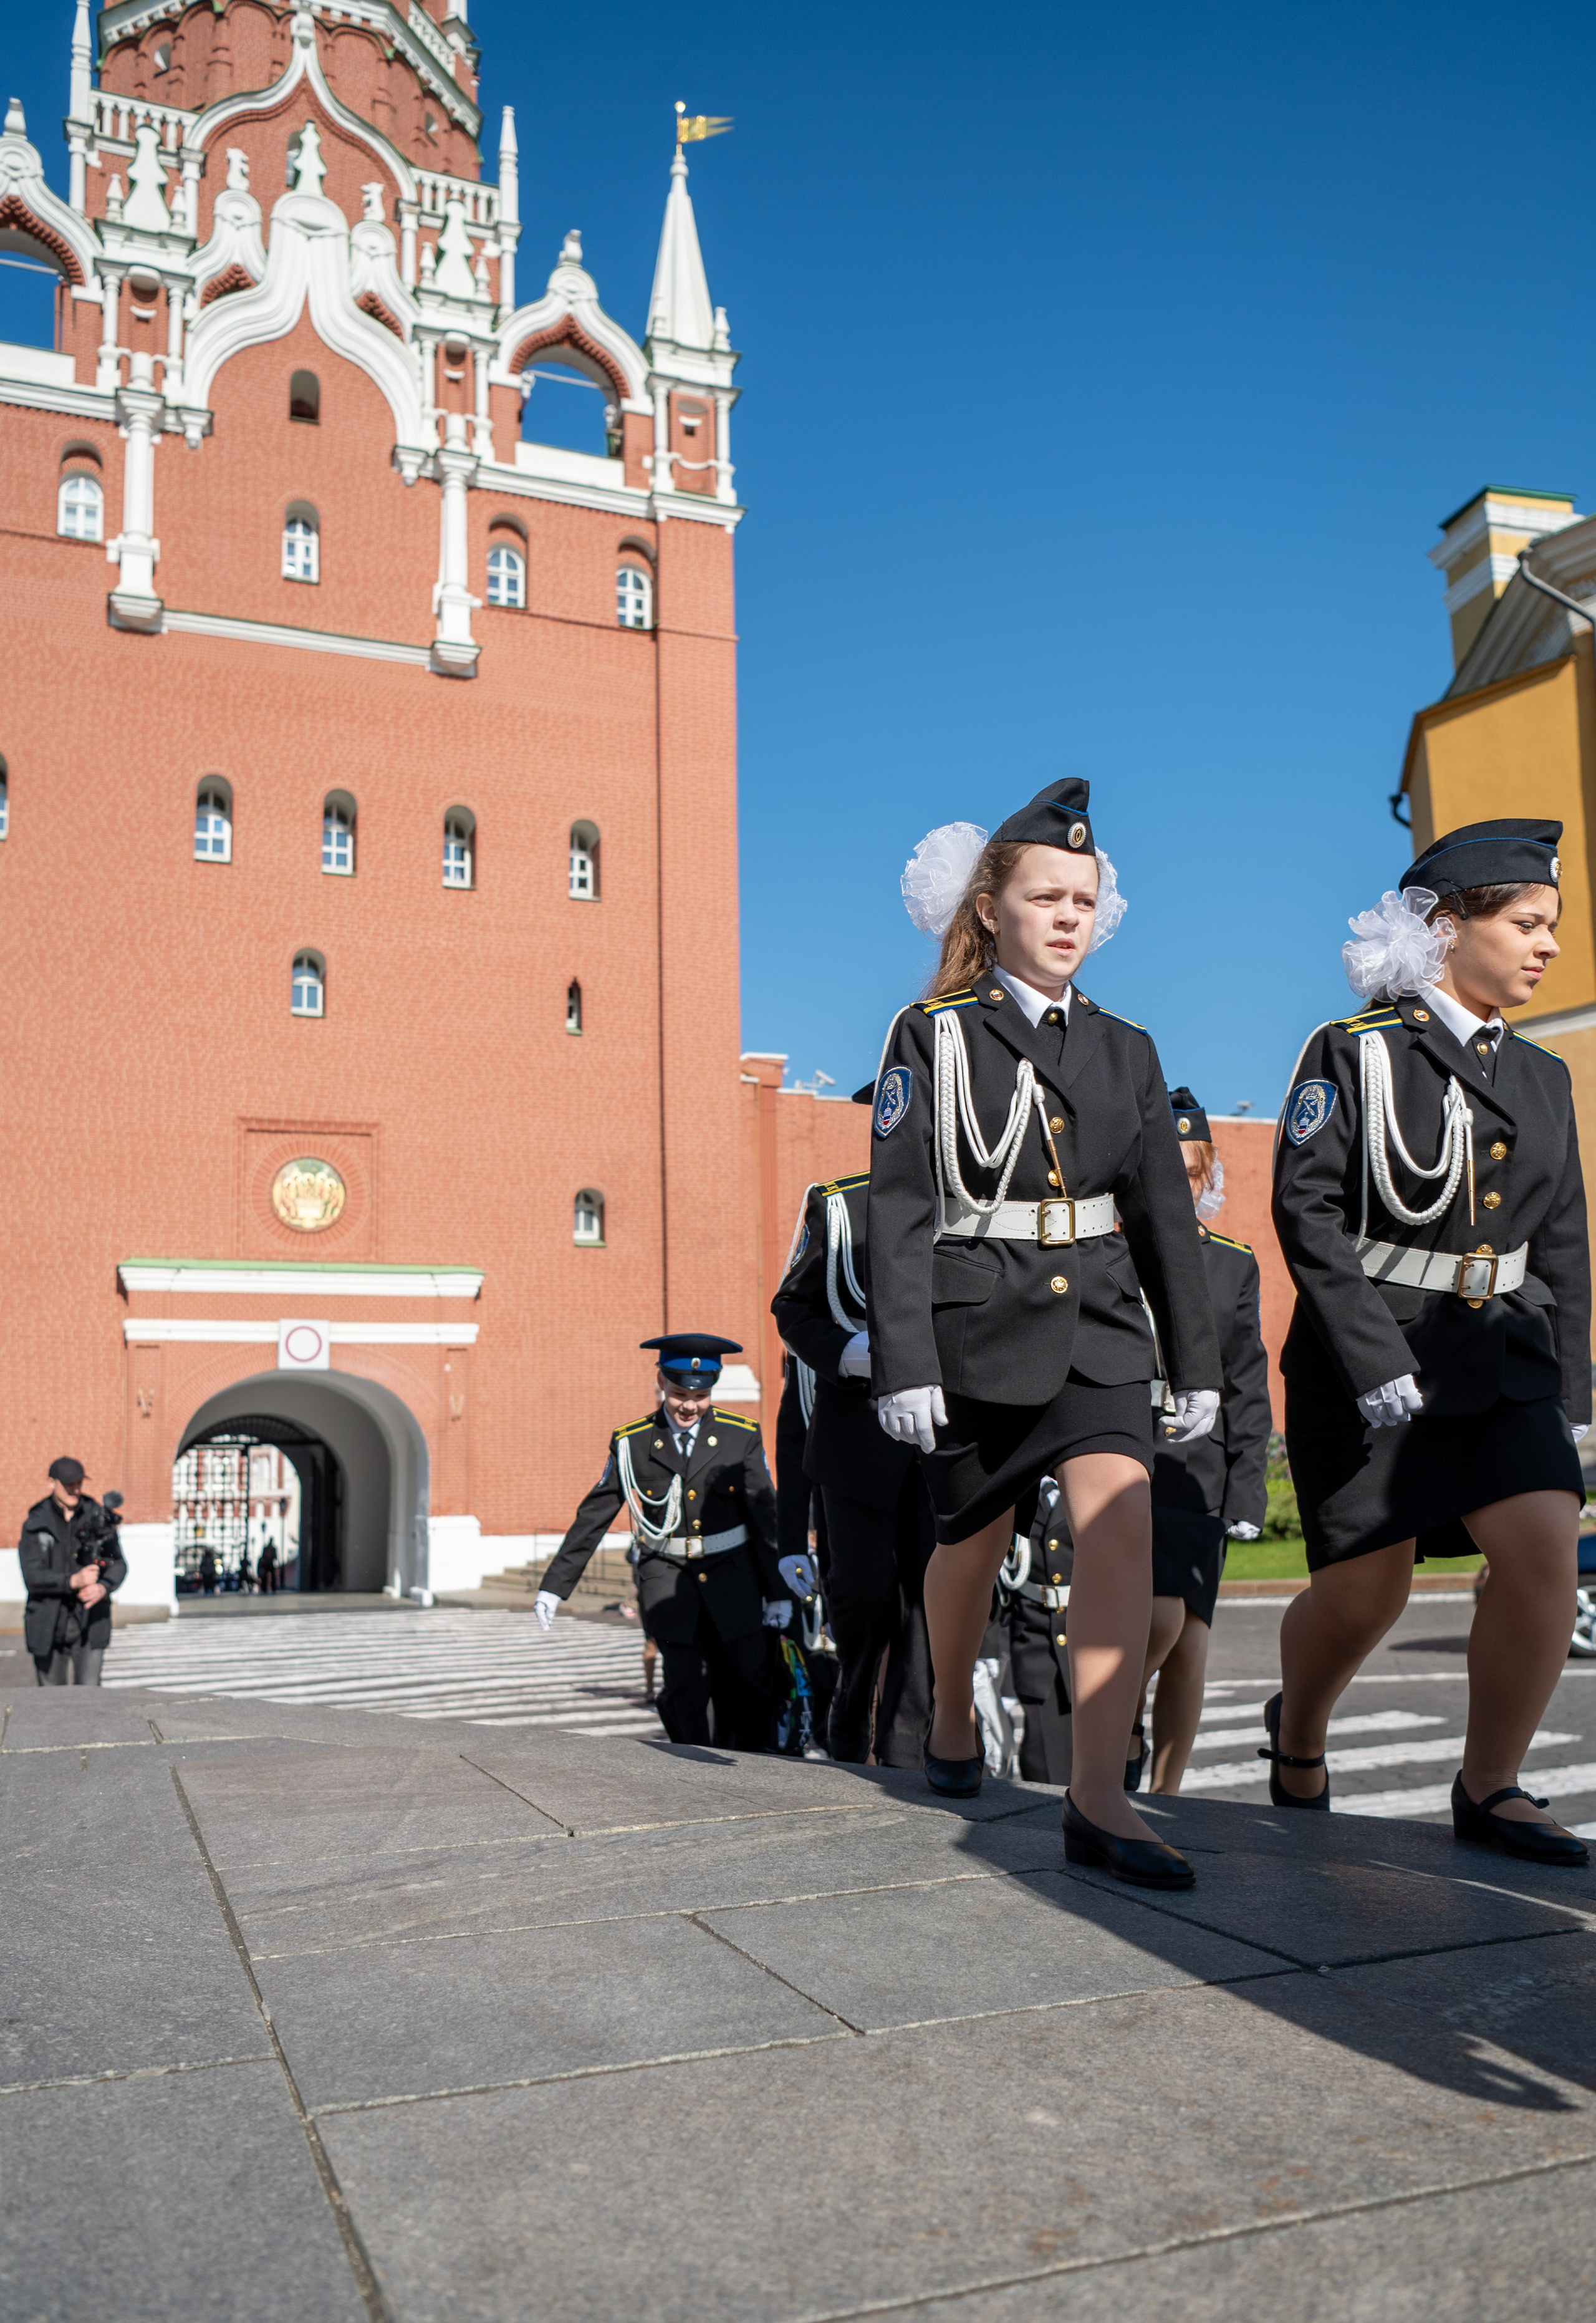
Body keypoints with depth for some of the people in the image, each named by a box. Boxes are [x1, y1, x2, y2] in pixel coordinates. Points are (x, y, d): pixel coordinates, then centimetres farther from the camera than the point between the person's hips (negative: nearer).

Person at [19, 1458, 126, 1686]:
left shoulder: (97, 1519, 2)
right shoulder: (35, 1524, -2)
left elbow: (118, 1564, 3)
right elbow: (33, 1576, -12)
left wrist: (103, 1588, -19)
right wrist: (73, 1581, -28)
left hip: (89, 1623, 0)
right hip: (50, 1626, 0)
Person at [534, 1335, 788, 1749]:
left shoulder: (741, 1436, 0)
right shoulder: (631, 1443, 0)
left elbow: (765, 1517, 5)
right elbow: (592, 1517, 4)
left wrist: (778, 1592, 6)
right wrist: (554, 1586, 3)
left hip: (731, 1576, 1)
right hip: (667, 1577, -1)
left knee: (745, 1681, -4)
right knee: (685, 1681, -15)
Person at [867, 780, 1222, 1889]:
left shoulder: (1126, 1049, 10)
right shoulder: (933, 1038, -2)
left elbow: (1167, 1214, 11)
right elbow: (899, 1212, -8)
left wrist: (1198, 1361, 9)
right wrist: (904, 1364, -15)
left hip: (1098, 1320, 3)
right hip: (977, 1320, -3)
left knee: (1122, 1516, -17)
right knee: (974, 1541, 12)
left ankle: (1099, 1797, -12)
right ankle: (952, 1724, 40)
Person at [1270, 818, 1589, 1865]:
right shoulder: (1354, 1052, -5)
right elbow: (1306, 1209, -13)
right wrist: (1374, 1360, -19)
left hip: (1504, 1353, 5)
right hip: (1366, 1352, -5)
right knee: (1366, 1592, 2)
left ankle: (1490, 1787, 6)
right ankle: (1297, 1726, 34)